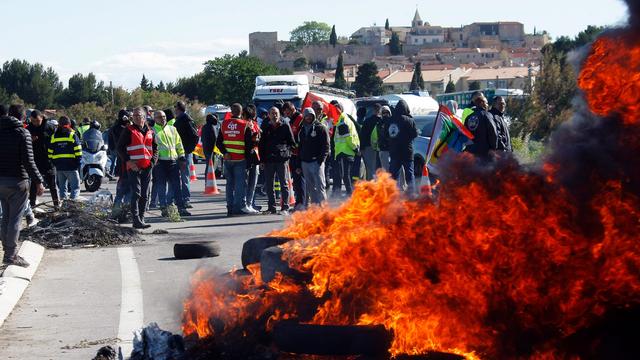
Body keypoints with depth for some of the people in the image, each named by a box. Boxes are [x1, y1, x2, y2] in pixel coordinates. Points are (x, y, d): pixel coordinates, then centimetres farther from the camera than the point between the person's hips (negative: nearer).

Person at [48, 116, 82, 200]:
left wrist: (53, 163, 15)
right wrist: (78, 163, -3)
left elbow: (50, 153, 10)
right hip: (71, 166, -4)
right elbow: (78, 152, -9)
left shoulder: (54, 137, 10)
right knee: (75, 187, -2)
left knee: (62, 187, 13)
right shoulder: (72, 135, -3)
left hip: (59, 166, 4)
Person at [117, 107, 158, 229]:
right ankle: (136, 220, -13)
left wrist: (153, 161, 5)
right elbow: (120, 147, -3)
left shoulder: (150, 132, 14)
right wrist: (128, 161, -13)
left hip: (147, 168, 5)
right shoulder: (129, 131, 0)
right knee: (136, 194, -11)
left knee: (145, 195, 8)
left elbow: (155, 149, 22)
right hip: (134, 167, -5)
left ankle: (141, 218, 17)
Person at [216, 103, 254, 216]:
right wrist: (247, 154, 6)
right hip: (240, 159, -4)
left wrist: (225, 152, -1)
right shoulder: (245, 125, -8)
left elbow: (219, 142, 4)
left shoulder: (224, 124, 5)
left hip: (228, 159, 4)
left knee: (230, 183, 10)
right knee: (240, 183, -2)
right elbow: (248, 143, -7)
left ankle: (230, 207, 10)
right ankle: (240, 206, -7)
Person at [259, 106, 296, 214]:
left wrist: (287, 153, -8)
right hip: (268, 160, 3)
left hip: (282, 159, -3)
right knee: (269, 185, 5)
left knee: (284, 183, -1)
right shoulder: (265, 127, 10)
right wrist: (262, 158, 4)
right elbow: (261, 144, 11)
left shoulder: (285, 126, 4)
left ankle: (285, 207, 1)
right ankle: (271, 207, 13)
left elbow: (292, 143, 6)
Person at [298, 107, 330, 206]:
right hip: (305, 162, 6)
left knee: (320, 185, -11)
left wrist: (321, 159, -17)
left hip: (316, 161, -6)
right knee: (310, 187, 7)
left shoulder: (321, 128, 0)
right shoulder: (302, 130, 18)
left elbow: (326, 145, -6)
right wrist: (298, 163, 14)